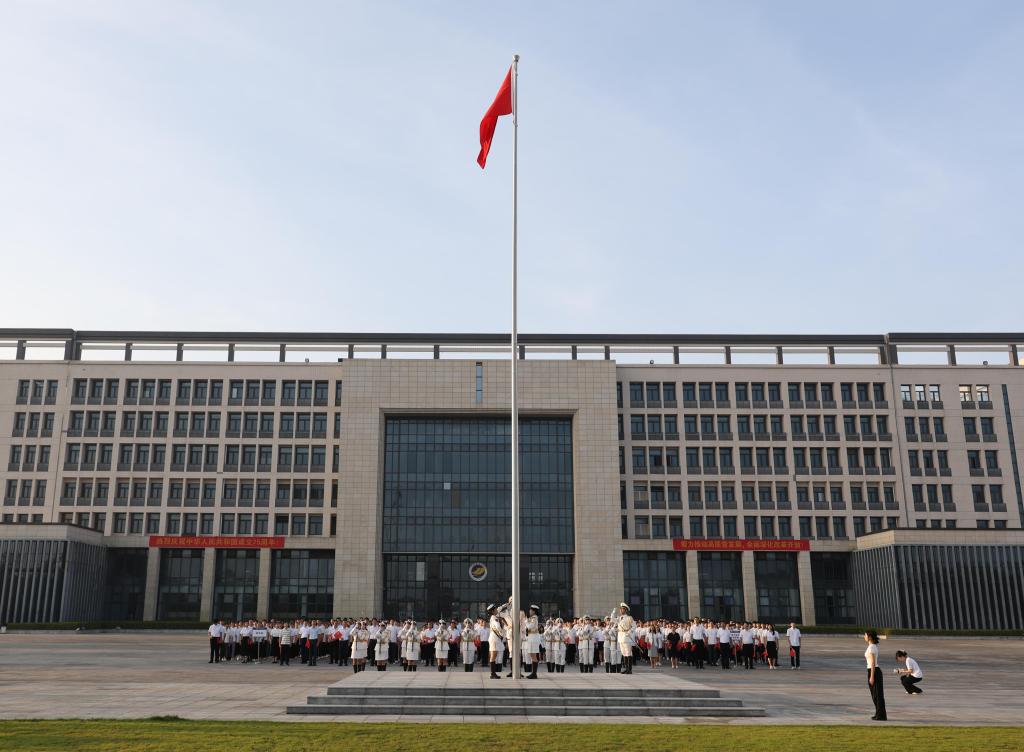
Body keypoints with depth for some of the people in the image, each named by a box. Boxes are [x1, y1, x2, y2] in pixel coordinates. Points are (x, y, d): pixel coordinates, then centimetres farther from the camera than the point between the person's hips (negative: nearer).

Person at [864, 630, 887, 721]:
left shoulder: (871, 647, -17)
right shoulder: (874, 646, 13)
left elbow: (873, 663, -20)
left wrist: (872, 677, -19)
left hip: (874, 672, -9)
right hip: (876, 671, 9)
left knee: (877, 695, -3)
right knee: (876, 694, 14)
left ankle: (881, 715, 2)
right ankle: (879, 714, 19)